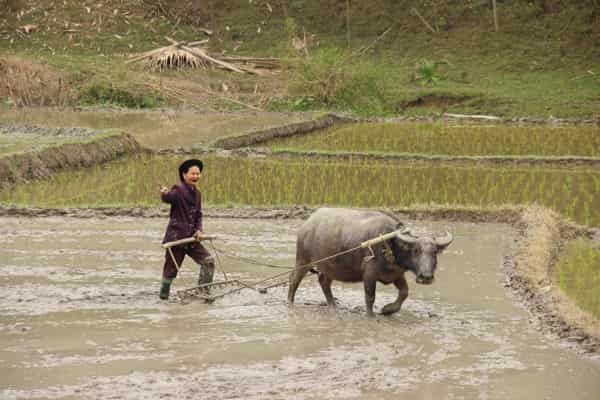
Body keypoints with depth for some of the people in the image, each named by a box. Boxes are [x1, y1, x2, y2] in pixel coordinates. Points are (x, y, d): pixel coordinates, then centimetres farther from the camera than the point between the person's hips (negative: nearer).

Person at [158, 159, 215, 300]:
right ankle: (164, 296, 21)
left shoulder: (197, 194, 12)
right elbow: (168, 198, -33)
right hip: (176, 237, -7)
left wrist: (199, 230, 1)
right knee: (171, 270, 1)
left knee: (208, 261, -2)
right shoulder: (178, 190, -12)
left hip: (191, 238, 7)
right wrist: (165, 193, -57)